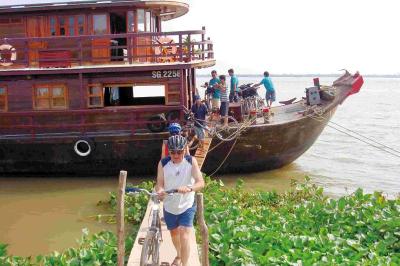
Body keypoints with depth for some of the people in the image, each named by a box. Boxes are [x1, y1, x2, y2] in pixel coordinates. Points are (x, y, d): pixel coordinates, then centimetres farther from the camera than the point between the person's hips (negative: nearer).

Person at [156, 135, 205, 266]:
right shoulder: (163, 163, -11)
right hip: (169, 206, 3)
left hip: (187, 206, -3)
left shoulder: (191, 161, -15)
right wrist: (160, 191, -38)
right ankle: (179, 255, 52)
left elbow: (201, 183, -23)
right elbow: (160, 183, -14)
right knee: (174, 233, 24)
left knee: (184, 237, -15)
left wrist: (189, 188, -44)